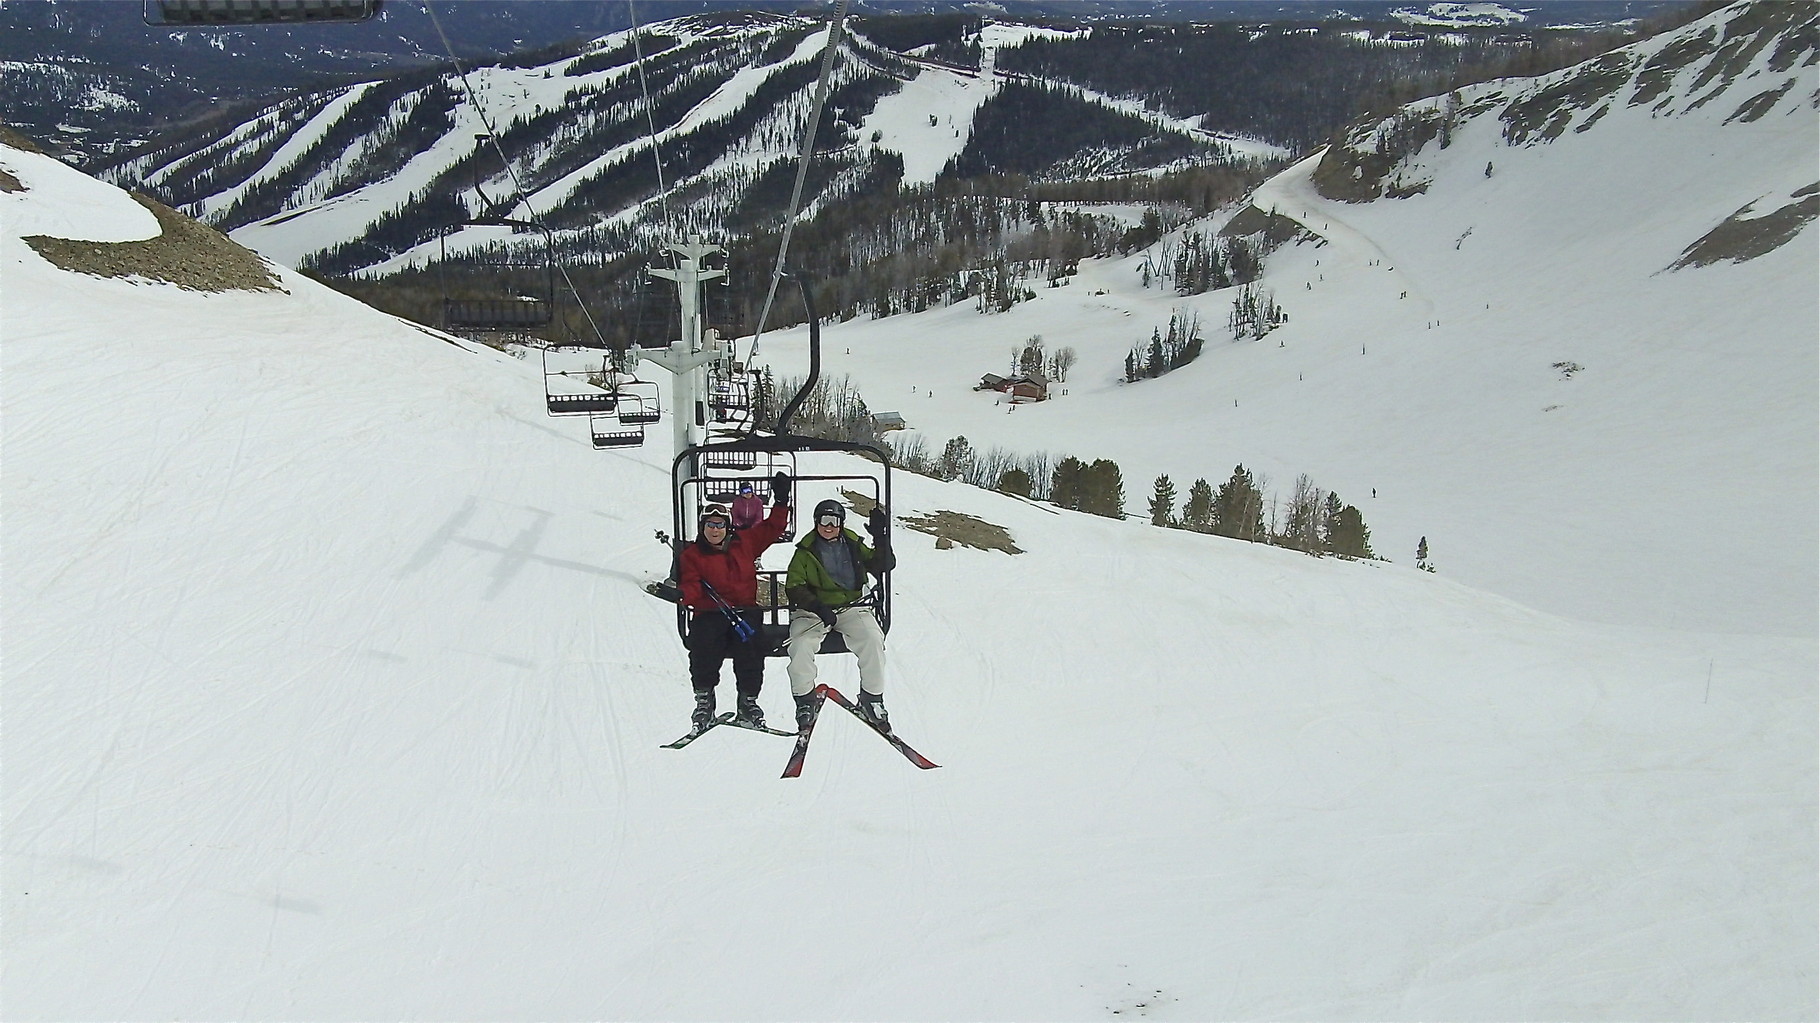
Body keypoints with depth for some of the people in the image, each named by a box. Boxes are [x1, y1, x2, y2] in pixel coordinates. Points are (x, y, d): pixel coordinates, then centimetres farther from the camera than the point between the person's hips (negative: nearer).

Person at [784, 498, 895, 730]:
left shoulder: (853, 544, 9)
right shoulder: (805, 551, 3)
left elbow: (882, 566, 3)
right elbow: (794, 587, -3)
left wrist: (880, 537, -13)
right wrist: (818, 607, -19)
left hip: (851, 607, 1)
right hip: (812, 609, -1)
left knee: (873, 640, -26)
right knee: (801, 646, -28)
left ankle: (872, 699, -11)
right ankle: (804, 703, -9)